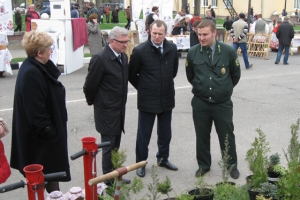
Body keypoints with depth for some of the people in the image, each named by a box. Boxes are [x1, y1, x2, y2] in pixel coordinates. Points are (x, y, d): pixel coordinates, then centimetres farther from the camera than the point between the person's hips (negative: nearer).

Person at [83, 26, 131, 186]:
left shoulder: (123, 57, 5)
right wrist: (91, 101, 1)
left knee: (115, 146, 17)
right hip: (107, 111, -7)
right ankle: (108, 180, 16)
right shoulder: (100, 58, -20)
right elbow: (90, 85, -14)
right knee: (108, 147, 3)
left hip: (119, 110, 7)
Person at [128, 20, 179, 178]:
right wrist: (142, 88, 5)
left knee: (165, 133, 17)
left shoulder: (172, 48, -2)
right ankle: (140, 163, 25)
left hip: (167, 99, 4)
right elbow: (131, 74, -2)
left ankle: (163, 158, 37)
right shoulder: (140, 51, -14)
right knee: (143, 134, 8)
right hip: (147, 100, -4)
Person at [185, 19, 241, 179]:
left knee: (227, 136, 10)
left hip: (223, 103, -1)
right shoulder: (192, 52, -6)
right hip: (200, 103, 1)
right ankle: (203, 165, 30)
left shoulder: (229, 51, -11)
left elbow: (235, 75, 5)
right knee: (202, 136, 12)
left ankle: (232, 165, 28)